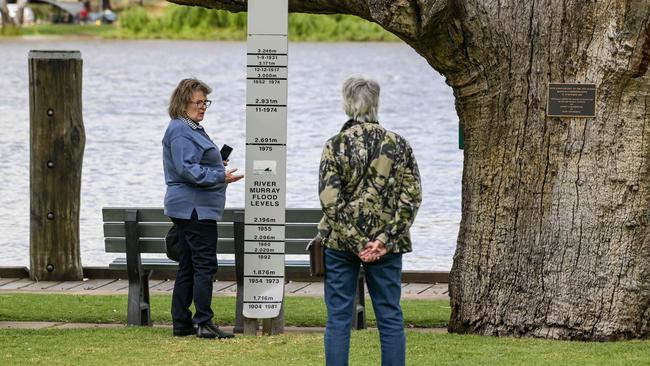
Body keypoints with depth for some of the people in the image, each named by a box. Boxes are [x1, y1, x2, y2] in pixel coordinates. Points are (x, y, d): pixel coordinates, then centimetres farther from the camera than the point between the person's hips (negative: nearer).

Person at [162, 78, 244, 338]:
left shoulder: (192, 129, 20)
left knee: (188, 266, 11)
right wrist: (220, 176, -25)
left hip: (192, 209, 11)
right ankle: (203, 322, -12)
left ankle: (182, 324, 13)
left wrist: (216, 167, 24)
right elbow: (187, 169, -23)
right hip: (194, 208, -11)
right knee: (205, 264, -11)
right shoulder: (180, 131, -14)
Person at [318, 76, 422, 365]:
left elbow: (330, 199, -13)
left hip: (340, 243, -2)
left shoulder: (336, 145, -7)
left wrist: (356, 243, -10)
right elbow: (411, 197, -4)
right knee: (390, 317, 8)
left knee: (338, 319, 3)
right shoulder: (399, 145, 1)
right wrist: (385, 239, -8)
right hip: (387, 245, 2)